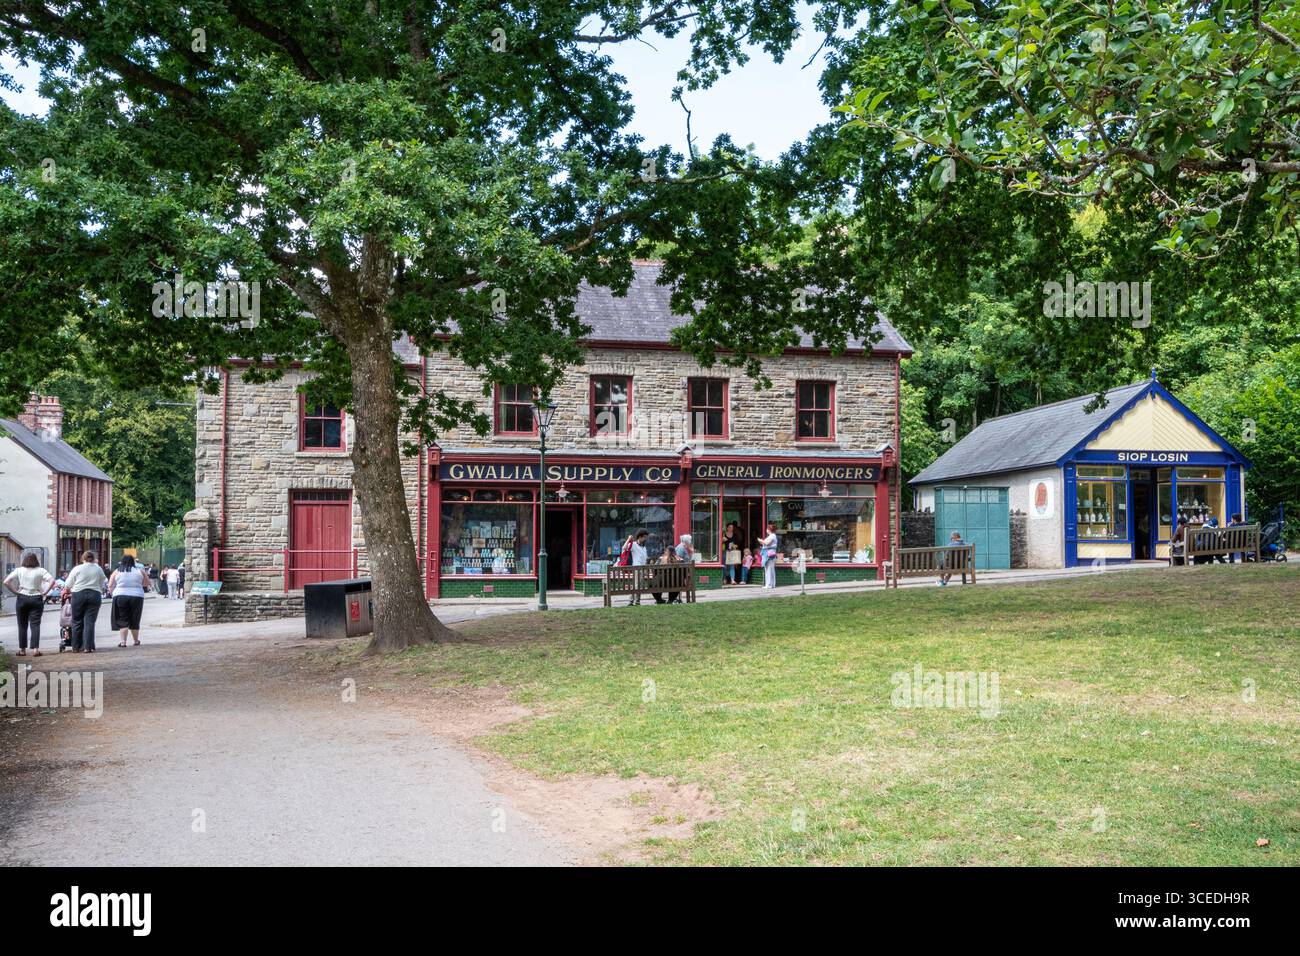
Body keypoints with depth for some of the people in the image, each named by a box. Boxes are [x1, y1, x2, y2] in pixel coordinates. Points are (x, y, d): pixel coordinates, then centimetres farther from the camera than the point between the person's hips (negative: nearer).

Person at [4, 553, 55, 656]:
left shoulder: (19, 570, -1)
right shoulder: (40, 571, -3)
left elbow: (6, 582, -8)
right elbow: (52, 580, -14)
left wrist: (15, 591, -1)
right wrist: (45, 592, -6)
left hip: (22, 599, 1)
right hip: (36, 599, -1)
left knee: (22, 625, 11)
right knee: (35, 625, -1)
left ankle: (22, 650, 14)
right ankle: (35, 649, -10)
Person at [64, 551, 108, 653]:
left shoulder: (77, 569, 1)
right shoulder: (99, 569, 6)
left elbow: (68, 585, 5)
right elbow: (102, 585, 9)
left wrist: (69, 591, 24)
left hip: (79, 595, -1)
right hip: (95, 595, 1)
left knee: (77, 622, 9)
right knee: (89, 622, 0)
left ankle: (76, 647, 12)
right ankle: (88, 647, -7)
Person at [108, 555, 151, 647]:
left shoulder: (117, 572, 1)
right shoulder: (140, 571, 2)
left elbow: (110, 586, 2)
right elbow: (147, 584, 9)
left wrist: (113, 594, 19)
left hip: (120, 597, -1)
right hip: (137, 597, 1)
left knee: (123, 620, 3)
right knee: (134, 620, 12)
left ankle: (123, 641, -7)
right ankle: (136, 641, 22)